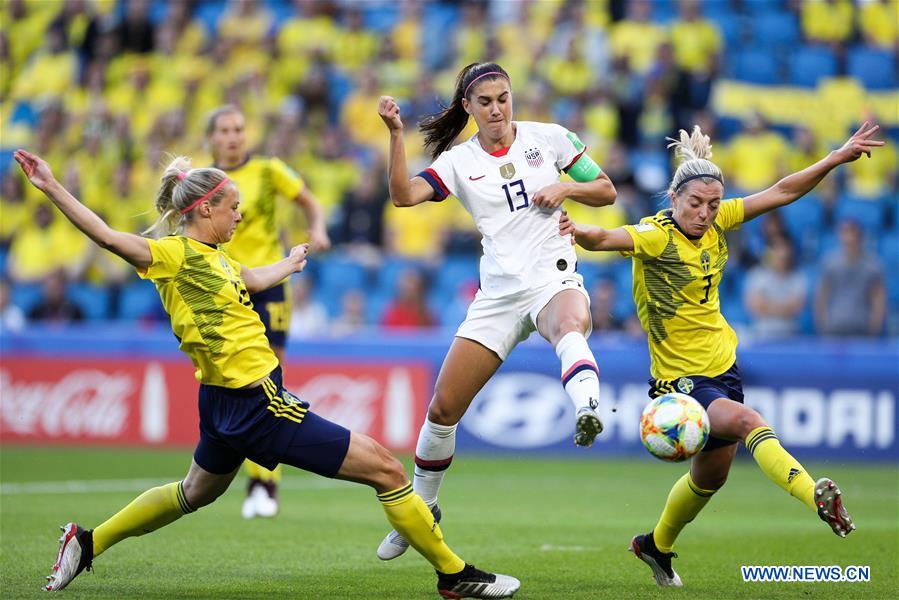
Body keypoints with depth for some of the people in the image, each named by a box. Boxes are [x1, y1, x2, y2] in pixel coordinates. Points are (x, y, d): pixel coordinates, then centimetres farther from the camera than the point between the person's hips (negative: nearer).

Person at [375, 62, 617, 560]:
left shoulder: (548, 137, 5)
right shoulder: (459, 161, 5)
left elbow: (606, 191, 11)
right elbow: (403, 195, -12)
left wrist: (565, 188, -9)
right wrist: (396, 134, -22)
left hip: (554, 280, -2)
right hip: (498, 292, 2)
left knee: (570, 324, -42)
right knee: (443, 408, 1)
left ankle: (588, 411, -70)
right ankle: (420, 508, 22)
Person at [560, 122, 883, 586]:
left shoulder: (716, 222, -2)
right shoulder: (655, 236, -20)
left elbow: (781, 193, 4)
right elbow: (606, 238, -41)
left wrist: (837, 158, -2)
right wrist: (580, 233, -63)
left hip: (722, 366, 8)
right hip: (680, 378, -8)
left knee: (710, 477, 21)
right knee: (747, 422, -33)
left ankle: (656, 545, 44)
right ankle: (816, 496, -50)